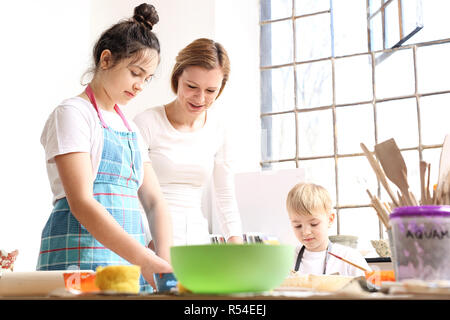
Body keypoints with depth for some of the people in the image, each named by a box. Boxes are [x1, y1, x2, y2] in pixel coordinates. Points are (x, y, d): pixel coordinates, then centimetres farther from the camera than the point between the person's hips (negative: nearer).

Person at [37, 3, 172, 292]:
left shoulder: (130, 129, 18)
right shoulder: (72, 113, -5)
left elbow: (154, 201, 13)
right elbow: (81, 203, -15)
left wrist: (164, 258, -4)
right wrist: (143, 258, -23)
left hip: (130, 261, 7)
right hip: (81, 258, -6)